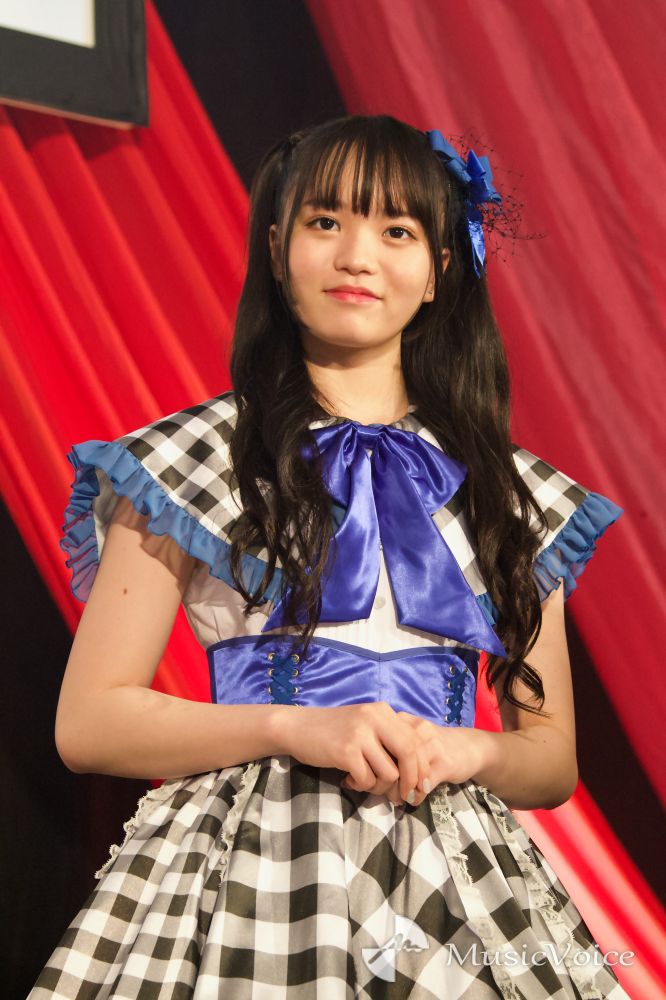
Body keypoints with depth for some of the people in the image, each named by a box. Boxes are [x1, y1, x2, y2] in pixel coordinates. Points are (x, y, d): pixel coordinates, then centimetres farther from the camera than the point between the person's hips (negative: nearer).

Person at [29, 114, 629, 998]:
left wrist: (468, 751, -9)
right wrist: (293, 728, -15)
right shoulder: (193, 461, 1)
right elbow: (87, 724, -3)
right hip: (250, 871, -2)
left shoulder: (507, 491, 10)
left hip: (457, 884, 3)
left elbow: (555, 760, 13)